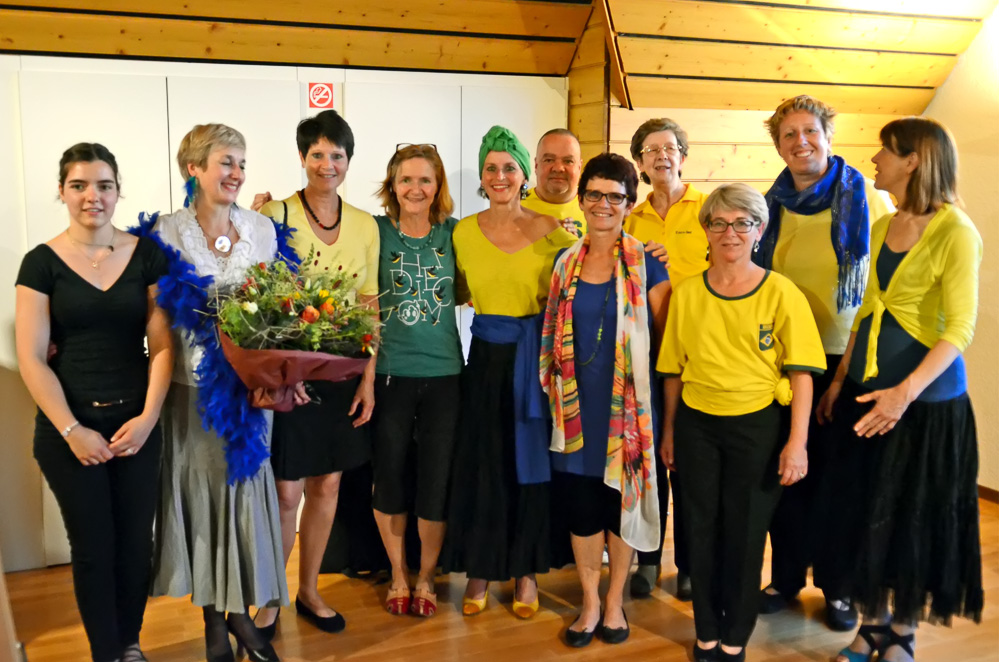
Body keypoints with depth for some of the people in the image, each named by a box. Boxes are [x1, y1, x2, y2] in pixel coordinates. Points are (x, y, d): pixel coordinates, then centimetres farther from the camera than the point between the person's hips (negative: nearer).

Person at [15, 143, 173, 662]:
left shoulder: (146, 255, 1)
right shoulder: (42, 262, -3)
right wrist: (71, 430, -12)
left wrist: (148, 417, -11)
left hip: (138, 423, 2)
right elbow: (31, 358, -6)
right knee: (93, 548, 8)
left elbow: (161, 345, -1)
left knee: (136, 542, 8)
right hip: (68, 429, -1)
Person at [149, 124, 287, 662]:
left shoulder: (262, 228, 6)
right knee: (201, 491, 6)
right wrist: (206, 358, -16)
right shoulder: (167, 233, -2)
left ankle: (242, 611, 21)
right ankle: (213, 618, 22)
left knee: (246, 487, 6)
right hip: (193, 385, -2)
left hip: (250, 380, 2)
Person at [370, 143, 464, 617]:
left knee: (436, 482, 5)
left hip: (443, 374, 1)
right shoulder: (376, 231, 0)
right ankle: (398, 575, 29)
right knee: (390, 479, 8)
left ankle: (426, 577, 26)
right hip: (389, 373, -1)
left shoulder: (452, 232, 3)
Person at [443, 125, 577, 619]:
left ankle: (526, 571, 24)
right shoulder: (464, 231, 1)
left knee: (530, 462, 7)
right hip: (487, 356, 2)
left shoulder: (550, 231, -5)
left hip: (534, 356, -1)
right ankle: (480, 569, 23)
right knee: (480, 463, 6)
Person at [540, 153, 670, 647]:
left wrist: (665, 398, -4)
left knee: (621, 498, 8)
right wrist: (555, 392, 10)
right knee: (579, 503, 7)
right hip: (576, 404, 3)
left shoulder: (646, 264, -5)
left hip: (627, 403, -3)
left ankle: (614, 600, 28)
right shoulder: (565, 264, 7)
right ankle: (589, 602, 26)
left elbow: (665, 336, -2)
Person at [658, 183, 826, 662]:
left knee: (745, 532, 8)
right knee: (701, 528, 11)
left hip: (757, 426, -2)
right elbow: (673, 369, 8)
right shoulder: (687, 293, 2)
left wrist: (797, 442, -12)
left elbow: (801, 373, -7)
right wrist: (669, 432, 11)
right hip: (696, 424, 2)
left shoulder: (781, 293, -6)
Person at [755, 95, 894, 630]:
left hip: (845, 359, -3)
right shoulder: (770, 205, 4)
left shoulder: (868, 199, -5)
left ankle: (837, 585, 25)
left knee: (839, 475, 8)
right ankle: (786, 575, 29)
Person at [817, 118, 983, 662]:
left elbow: (959, 327, -18)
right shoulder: (882, 227, 8)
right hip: (867, 390, 6)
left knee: (913, 520, 8)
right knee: (866, 513, 13)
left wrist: (906, 392, -28)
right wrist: (840, 379, 12)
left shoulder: (956, 233, -14)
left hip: (925, 399, -6)